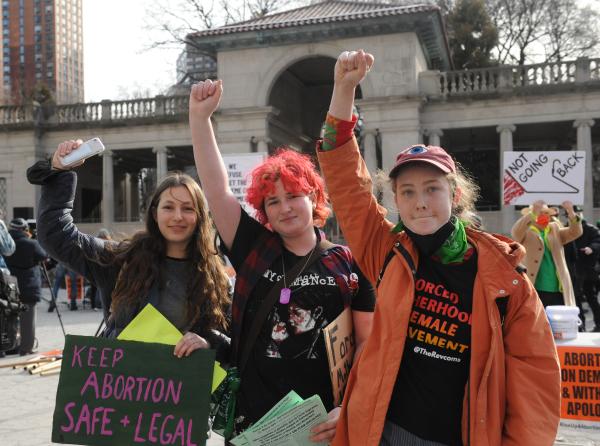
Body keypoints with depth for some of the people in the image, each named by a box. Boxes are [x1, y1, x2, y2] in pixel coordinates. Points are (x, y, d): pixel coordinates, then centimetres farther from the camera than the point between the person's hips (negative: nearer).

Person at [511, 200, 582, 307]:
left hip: (557, 291, 5)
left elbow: (575, 232, 0)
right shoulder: (526, 233, 1)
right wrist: (532, 214, -36)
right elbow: (515, 232, -21)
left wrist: (571, 213, -20)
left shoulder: (555, 230, 14)